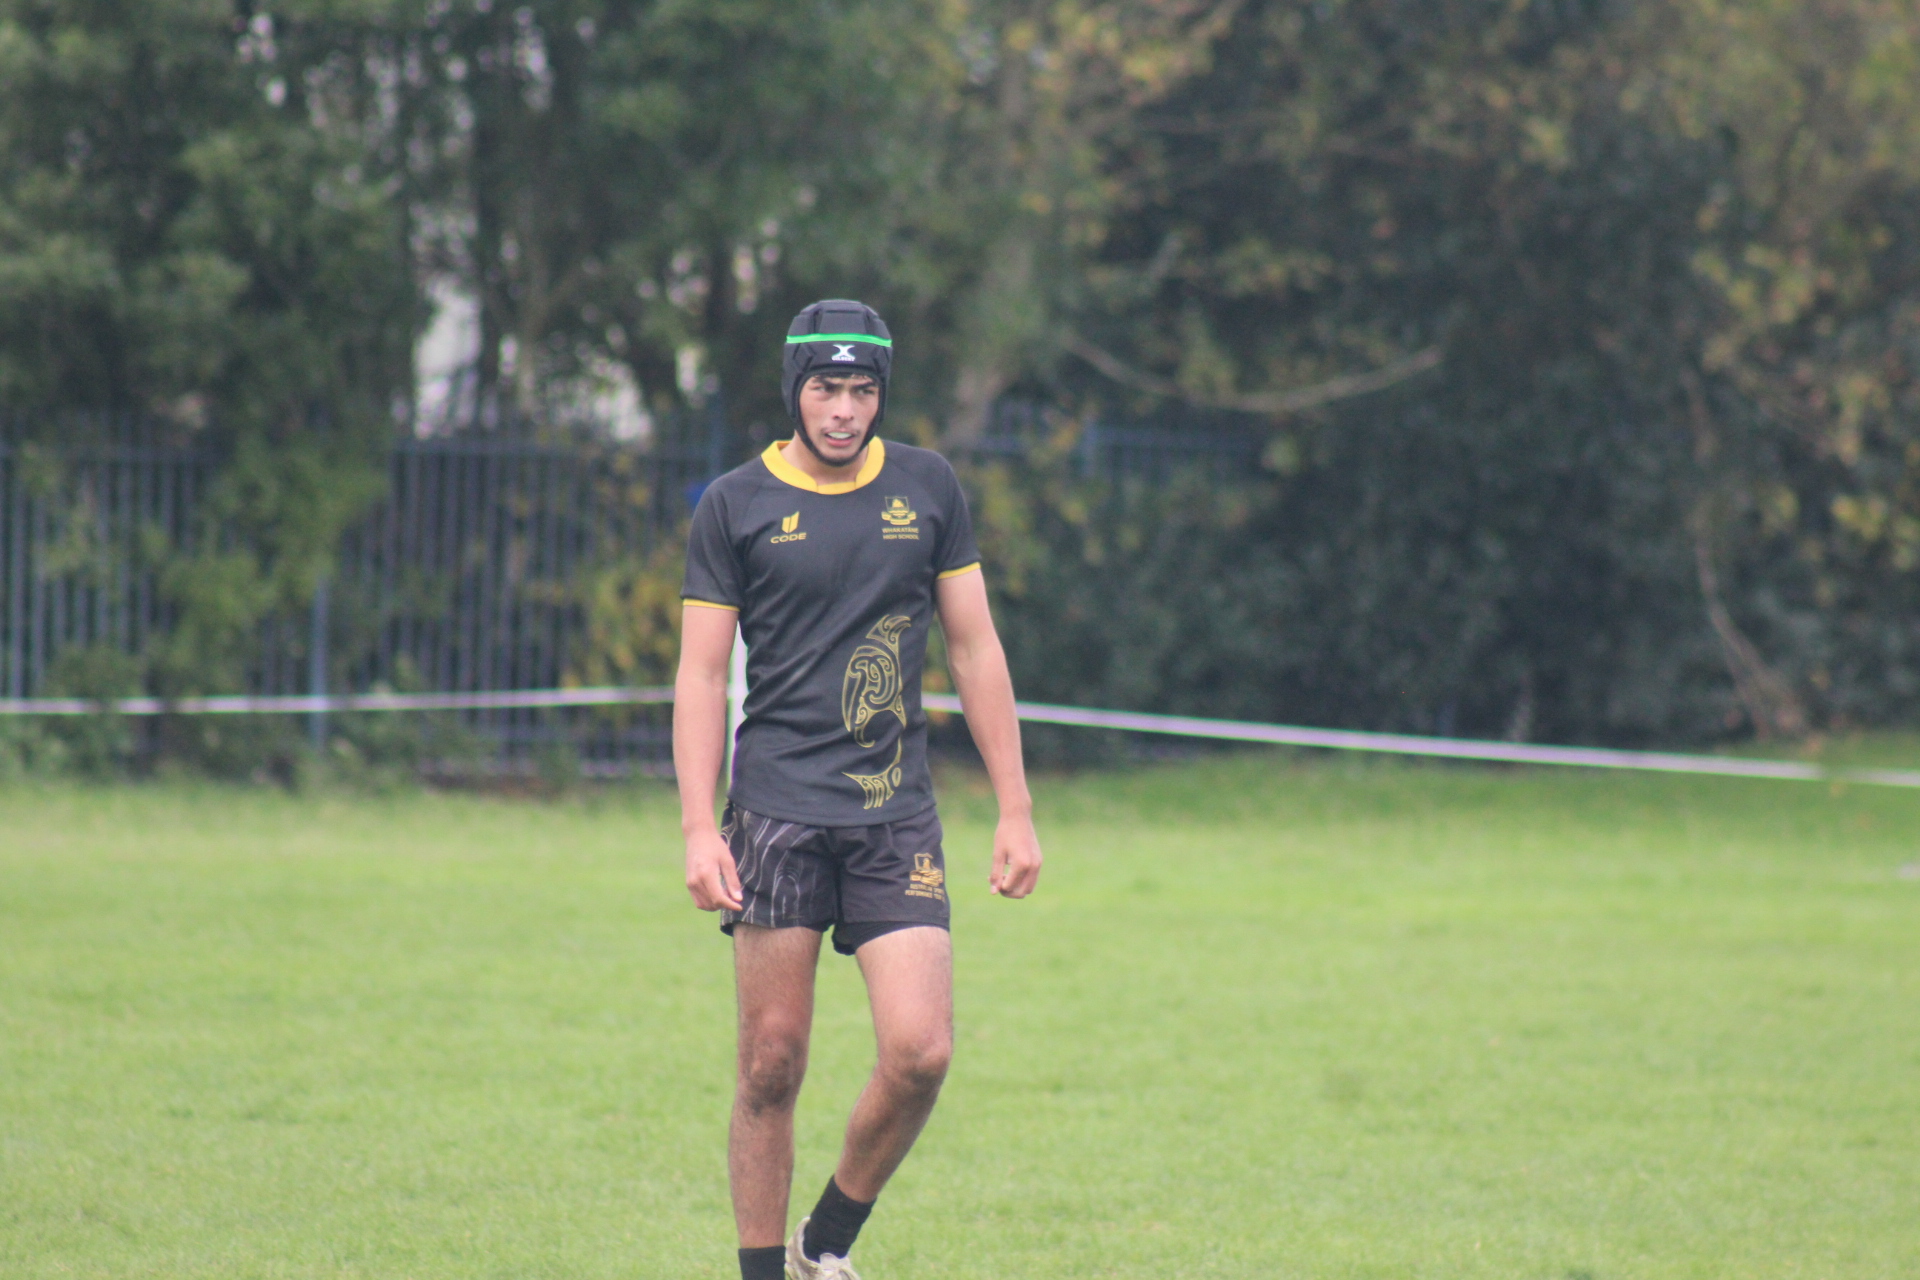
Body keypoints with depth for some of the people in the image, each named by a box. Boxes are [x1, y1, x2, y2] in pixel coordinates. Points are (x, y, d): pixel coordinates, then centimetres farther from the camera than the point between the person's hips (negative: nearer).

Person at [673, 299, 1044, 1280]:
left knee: (919, 1053, -10)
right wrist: (698, 828, -10)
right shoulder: (735, 505, 2)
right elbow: (700, 673, 1)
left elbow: (975, 651, 12)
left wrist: (1015, 812, 8)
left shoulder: (927, 488, 9)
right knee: (772, 1064, -3)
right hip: (777, 810, -2)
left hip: (897, 815, 2)